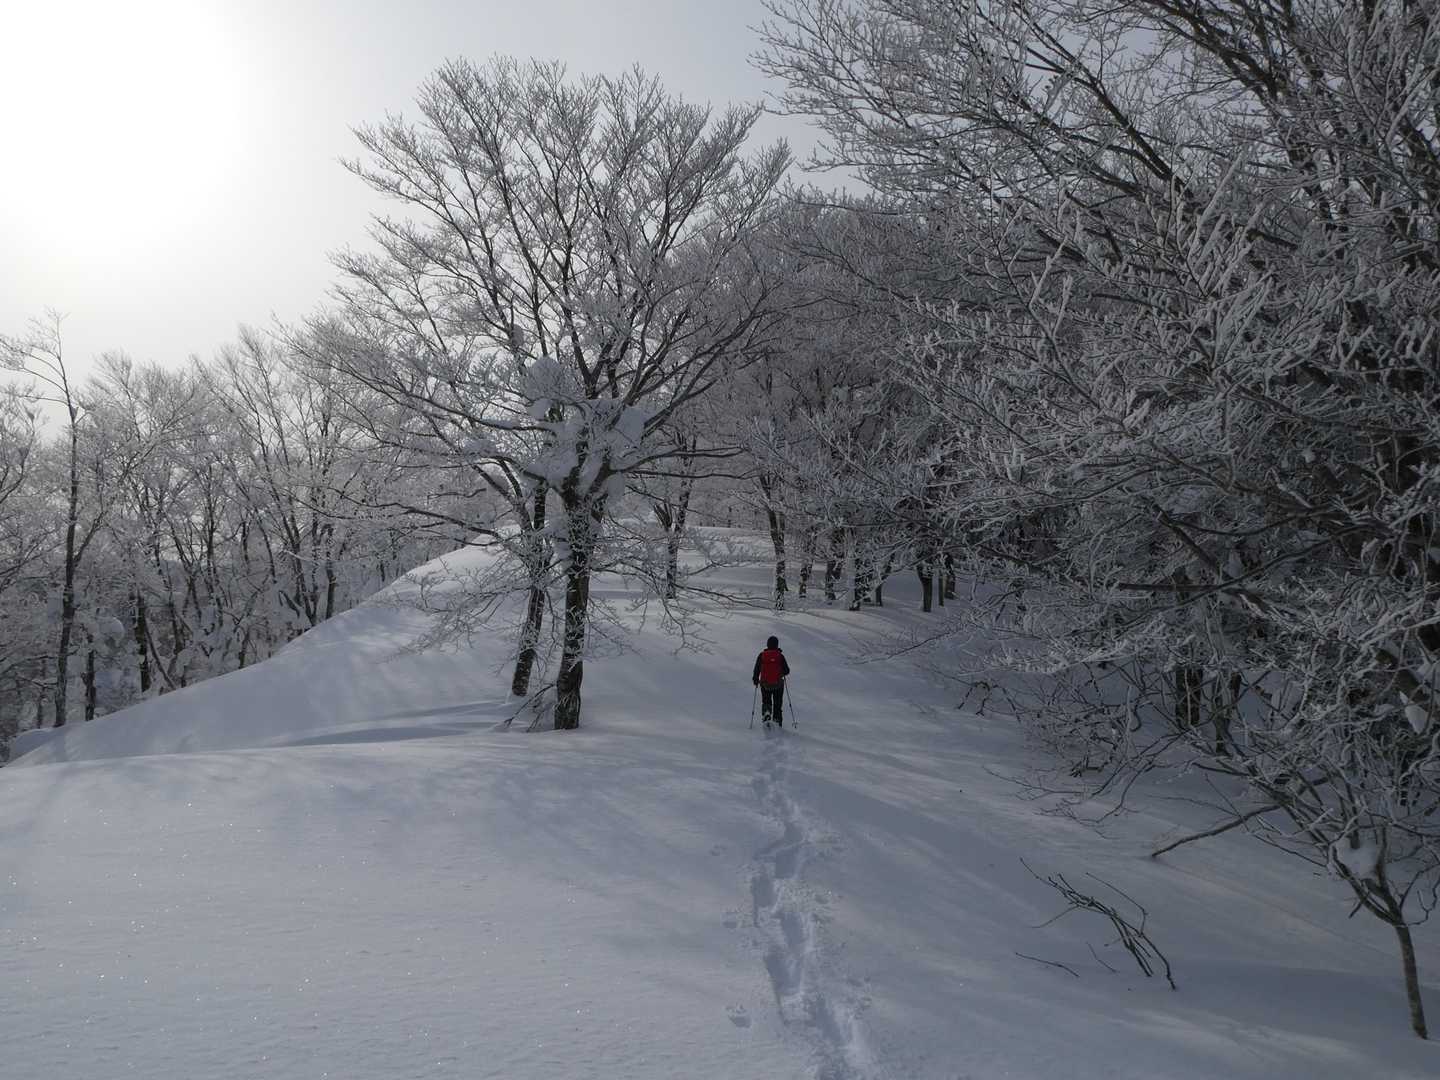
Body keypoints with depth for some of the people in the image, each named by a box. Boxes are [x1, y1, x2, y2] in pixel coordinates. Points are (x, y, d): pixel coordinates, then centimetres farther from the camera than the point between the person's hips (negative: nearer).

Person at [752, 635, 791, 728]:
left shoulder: (762, 655, -4)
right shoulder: (780, 656, -5)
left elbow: (757, 670, -4)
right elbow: (787, 670, -3)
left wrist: (755, 679, 11)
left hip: (765, 684, 0)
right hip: (778, 684, 0)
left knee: (766, 701, 15)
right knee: (777, 703, 15)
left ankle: (766, 712, -13)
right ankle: (777, 720, 12)